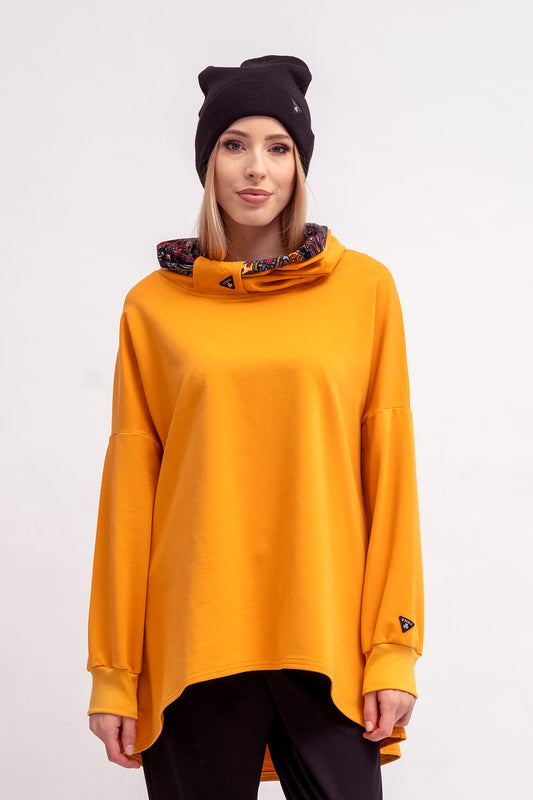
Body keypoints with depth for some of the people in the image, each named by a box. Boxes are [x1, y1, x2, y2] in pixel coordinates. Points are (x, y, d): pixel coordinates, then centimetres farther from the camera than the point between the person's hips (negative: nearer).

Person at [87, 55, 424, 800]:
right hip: (192, 646, 0)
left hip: (328, 641, 0)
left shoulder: (365, 289, 4)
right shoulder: (154, 306, 4)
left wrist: (394, 648, -2)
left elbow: (390, 468, 3)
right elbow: (130, 487, 4)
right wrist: (113, 671, 2)